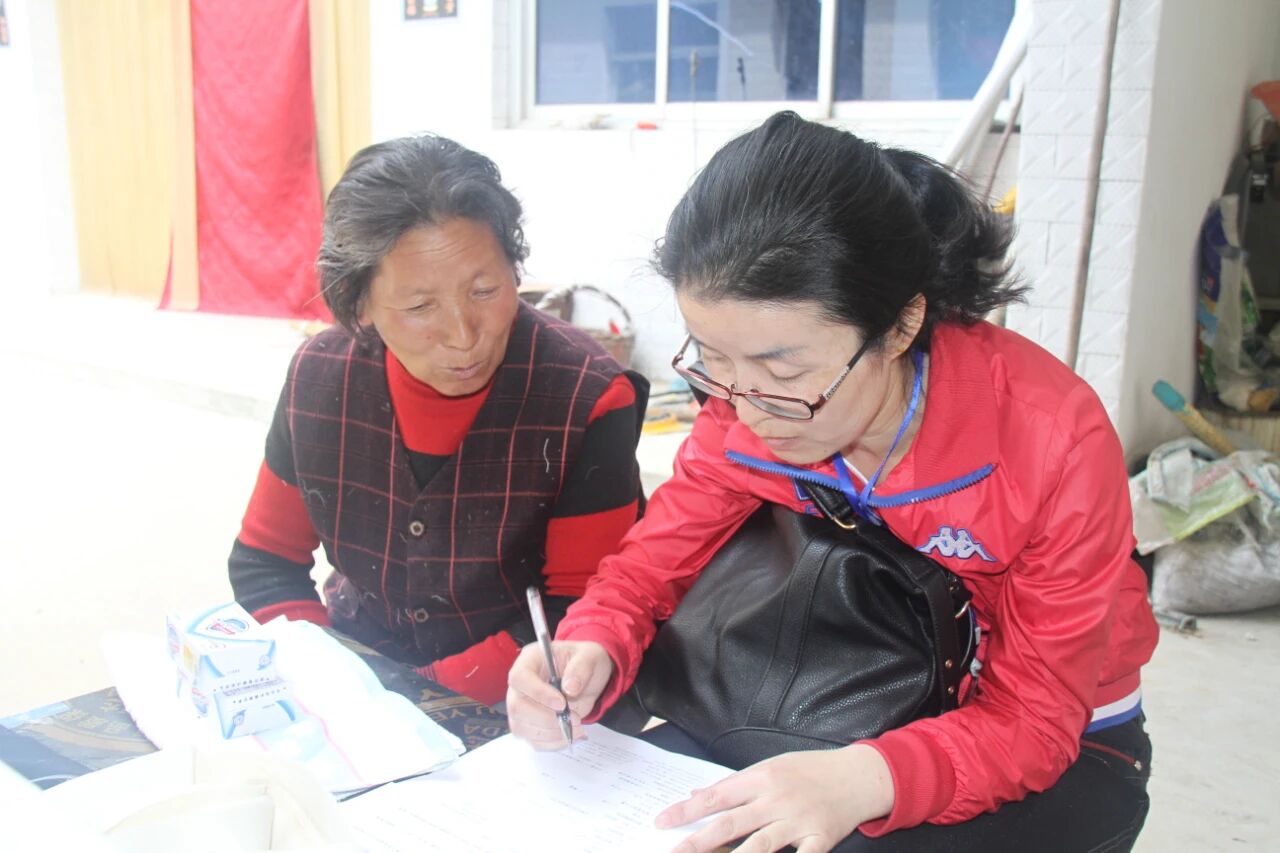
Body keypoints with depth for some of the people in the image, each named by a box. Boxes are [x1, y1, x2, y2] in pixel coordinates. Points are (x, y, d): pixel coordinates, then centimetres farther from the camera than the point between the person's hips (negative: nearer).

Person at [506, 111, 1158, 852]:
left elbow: (1034, 721, -24)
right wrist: (590, 655, -31)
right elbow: (654, 560, -8)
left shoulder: (1055, 443, -29)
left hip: (1067, 742, -2)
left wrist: (867, 781, -43)